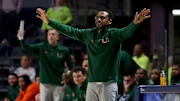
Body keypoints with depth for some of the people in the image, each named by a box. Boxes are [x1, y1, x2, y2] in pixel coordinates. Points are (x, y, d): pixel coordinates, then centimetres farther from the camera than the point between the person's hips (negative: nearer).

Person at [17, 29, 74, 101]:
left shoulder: (64, 50, -1)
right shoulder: (42, 47, 0)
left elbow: (71, 66, 4)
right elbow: (27, 48, -12)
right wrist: (21, 40, -30)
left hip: (58, 84, -1)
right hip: (45, 83, 1)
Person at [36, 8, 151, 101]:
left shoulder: (114, 34, -4)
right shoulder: (89, 34, 11)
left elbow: (126, 32, -23)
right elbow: (70, 31, 14)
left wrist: (134, 23, -46)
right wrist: (49, 21, 12)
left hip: (108, 83, -5)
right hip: (92, 83, 5)